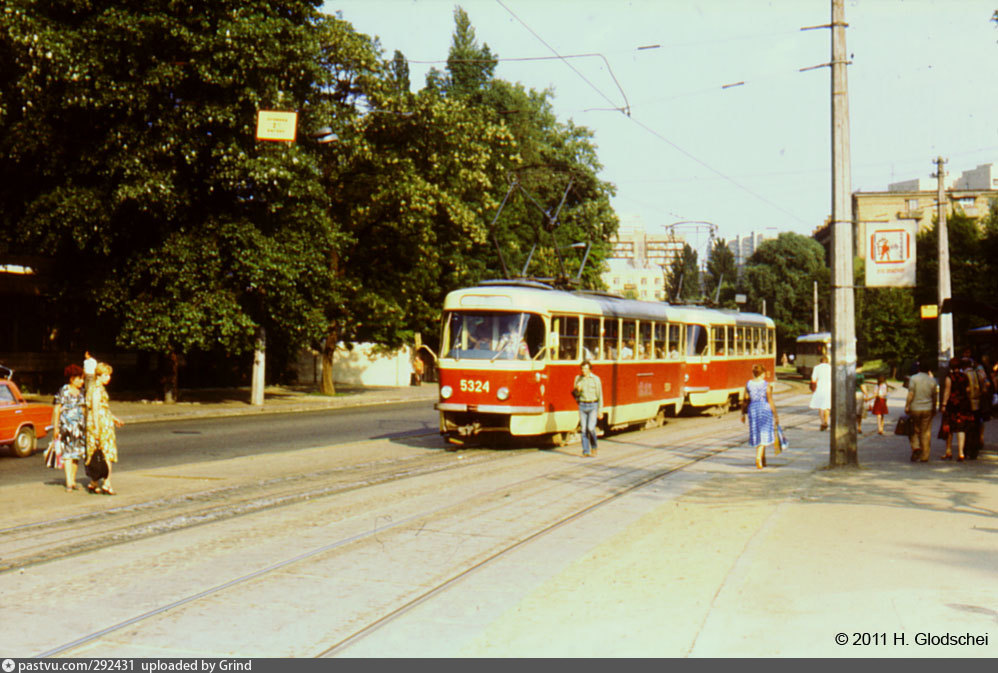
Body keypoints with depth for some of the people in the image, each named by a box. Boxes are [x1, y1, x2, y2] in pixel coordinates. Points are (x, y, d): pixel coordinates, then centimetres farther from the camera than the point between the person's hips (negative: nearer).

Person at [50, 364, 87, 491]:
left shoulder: (81, 391, 11)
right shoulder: (63, 391, -7)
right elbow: (56, 410, -8)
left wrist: (86, 426, 19)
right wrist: (55, 427, -12)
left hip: (80, 426, 6)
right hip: (66, 425, -6)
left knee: (77, 452, 7)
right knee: (68, 452, -8)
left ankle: (73, 480, 15)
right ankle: (68, 482, -11)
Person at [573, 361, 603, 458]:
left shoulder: (596, 379, -3)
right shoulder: (578, 379, 5)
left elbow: (600, 395, -2)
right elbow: (575, 394, 10)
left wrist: (600, 410, -5)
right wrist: (577, 390, -14)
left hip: (593, 406, -3)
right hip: (582, 406, 3)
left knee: (591, 428, -14)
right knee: (584, 429, 0)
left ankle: (594, 447, 10)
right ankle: (586, 451, 5)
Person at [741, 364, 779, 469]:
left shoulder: (748, 384, 0)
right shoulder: (767, 385, -9)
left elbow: (745, 400, 2)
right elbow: (770, 401, -9)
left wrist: (743, 414, 12)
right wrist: (775, 415, -1)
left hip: (752, 410, 3)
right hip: (765, 409, -3)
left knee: (757, 436, 14)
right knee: (764, 436, 2)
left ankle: (763, 461, 24)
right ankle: (758, 458, -17)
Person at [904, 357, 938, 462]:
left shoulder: (914, 378, -8)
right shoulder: (932, 380, 2)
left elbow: (910, 394, -12)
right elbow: (934, 396, 9)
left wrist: (907, 406, -6)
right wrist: (934, 409, 20)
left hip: (915, 409, -2)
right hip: (927, 409, 2)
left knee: (914, 431, 12)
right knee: (926, 433, 6)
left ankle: (915, 447, -10)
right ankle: (924, 456, 7)